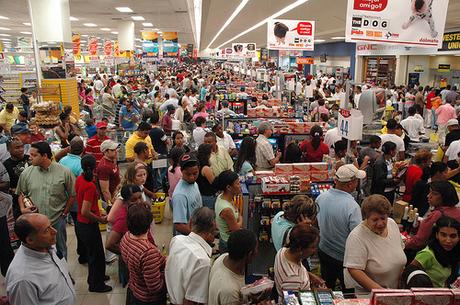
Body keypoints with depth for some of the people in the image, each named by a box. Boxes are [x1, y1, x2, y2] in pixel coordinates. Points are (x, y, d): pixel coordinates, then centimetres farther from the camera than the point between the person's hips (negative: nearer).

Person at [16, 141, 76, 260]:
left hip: (57, 220, -2)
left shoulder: (64, 172, -9)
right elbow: (21, 193, 11)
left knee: (60, 252, 16)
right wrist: (22, 208, -5)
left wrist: (65, 212, -2)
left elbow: (72, 194, -2)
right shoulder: (26, 173, -1)